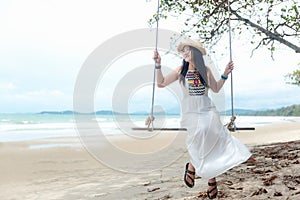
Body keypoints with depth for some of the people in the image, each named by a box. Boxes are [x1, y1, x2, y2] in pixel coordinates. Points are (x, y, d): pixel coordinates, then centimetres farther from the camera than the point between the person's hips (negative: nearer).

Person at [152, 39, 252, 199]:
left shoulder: (206, 71, 7)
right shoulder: (181, 71, 3)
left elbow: (216, 89, 19)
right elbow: (161, 83, 4)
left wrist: (225, 75, 8)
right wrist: (158, 65, -5)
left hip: (208, 111, 2)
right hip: (191, 112, -2)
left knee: (212, 145, -6)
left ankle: (212, 179, 11)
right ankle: (192, 166, 3)